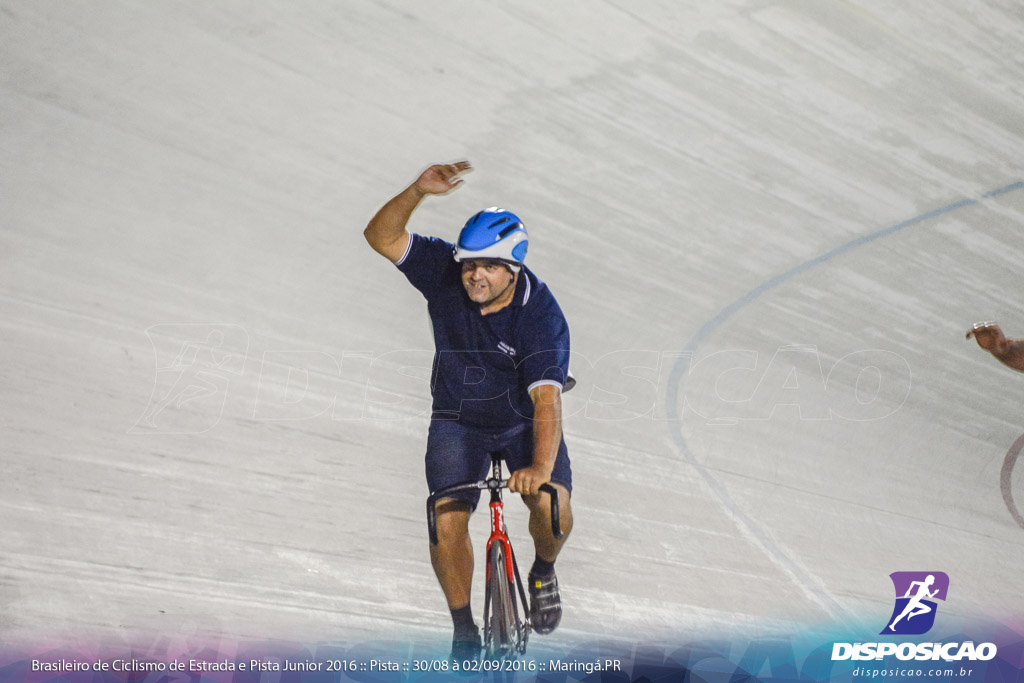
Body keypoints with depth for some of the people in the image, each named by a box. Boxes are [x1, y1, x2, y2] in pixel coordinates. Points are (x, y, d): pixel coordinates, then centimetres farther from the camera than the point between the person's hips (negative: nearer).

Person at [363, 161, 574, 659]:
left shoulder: (541, 314, -27)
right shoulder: (444, 270, -17)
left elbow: (547, 398, -35)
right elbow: (381, 239, -25)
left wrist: (540, 467, -50)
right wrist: (419, 190, -42)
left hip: (524, 422, -1)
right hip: (458, 421, 2)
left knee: (553, 506, -24)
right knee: (447, 523, -15)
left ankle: (543, 571, 12)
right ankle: (464, 629, 7)